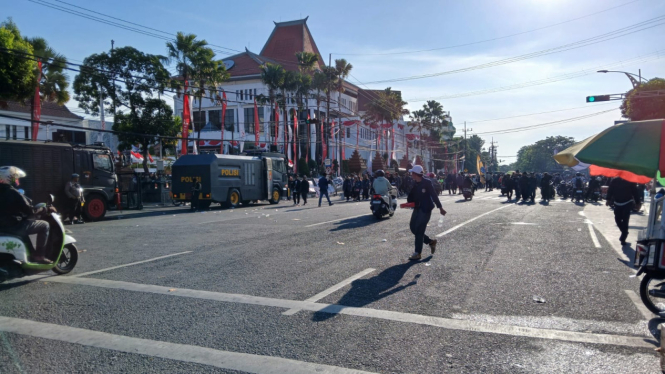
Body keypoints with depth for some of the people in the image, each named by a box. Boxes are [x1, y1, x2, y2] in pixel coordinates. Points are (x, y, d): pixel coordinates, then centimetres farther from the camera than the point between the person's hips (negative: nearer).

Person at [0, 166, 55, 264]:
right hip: (14, 225, -10)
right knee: (44, 225, -4)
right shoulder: (13, 193, -19)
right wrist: (47, 209, -11)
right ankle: (38, 255, -3)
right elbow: (30, 210, -20)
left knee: (27, 221, 36)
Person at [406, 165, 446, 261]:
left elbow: (434, 195, -13)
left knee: (419, 230, -7)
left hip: (426, 209, -8)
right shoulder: (414, 184, 6)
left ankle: (418, 253, 3)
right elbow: (411, 196, 13)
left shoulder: (427, 183, -14)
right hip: (417, 209, 8)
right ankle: (430, 242, 25)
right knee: (413, 227, 8)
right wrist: (408, 202, -6)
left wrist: (440, 207, -11)